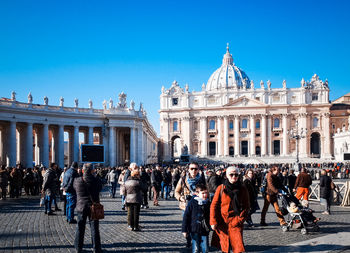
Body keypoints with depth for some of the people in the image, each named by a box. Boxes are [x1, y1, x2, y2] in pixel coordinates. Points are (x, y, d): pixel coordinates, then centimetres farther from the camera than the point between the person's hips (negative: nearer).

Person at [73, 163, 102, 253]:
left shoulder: (77, 181, -10)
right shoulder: (96, 180, -13)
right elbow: (100, 188, 5)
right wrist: (95, 175, 11)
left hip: (81, 207, 1)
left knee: (80, 228, 13)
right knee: (94, 228, 8)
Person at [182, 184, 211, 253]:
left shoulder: (208, 203, 4)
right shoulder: (192, 203, -7)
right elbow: (186, 216, -4)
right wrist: (184, 230, -5)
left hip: (205, 231, 3)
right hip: (195, 230, -3)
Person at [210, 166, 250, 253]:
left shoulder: (243, 189, 2)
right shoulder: (221, 188, -1)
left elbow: (246, 207, 5)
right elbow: (214, 205, 1)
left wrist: (240, 219, -8)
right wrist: (213, 221, -5)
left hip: (235, 222, 0)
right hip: (222, 222, 1)